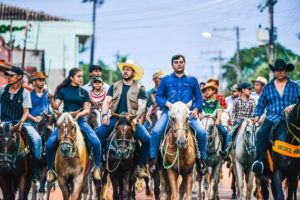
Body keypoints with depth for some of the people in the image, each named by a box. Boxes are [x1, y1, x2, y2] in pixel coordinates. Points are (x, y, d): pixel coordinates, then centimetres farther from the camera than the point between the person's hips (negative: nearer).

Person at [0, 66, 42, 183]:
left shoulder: (25, 92, 1)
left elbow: (26, 111, -2)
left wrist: (20, 123, -18)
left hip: (21, 121, -1)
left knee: (36, 139, -22)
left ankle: (36, 168, -13)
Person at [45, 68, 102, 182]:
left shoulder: (84, 92, 11)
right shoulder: (63, 90, 10)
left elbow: (87, 110, 5)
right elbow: (56, 107, 3)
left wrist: (78, 114, -14)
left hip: (80, 120, 0)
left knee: (96, 142, -23)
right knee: (49, 144, -19)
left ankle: (97, 168, -3)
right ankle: (50, 170, 4)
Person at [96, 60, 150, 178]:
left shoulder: (140, 89, 8)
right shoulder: (114, 86, 17)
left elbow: (142, 106, -2)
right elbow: (106, 102, 9)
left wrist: (136, 118, -21)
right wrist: (104, 115, -10)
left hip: (132, 120, -2)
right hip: (115, 118, 2)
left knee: (147, 139, -26)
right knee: (98, 134, -24)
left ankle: (141, 166, -10)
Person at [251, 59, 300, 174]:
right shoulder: (268, 87, 16)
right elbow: (261, 104, 19)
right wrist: (257, 115, 6)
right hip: (272, 118, 0)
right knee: (262, 133, -28)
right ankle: (258, 160, -33)